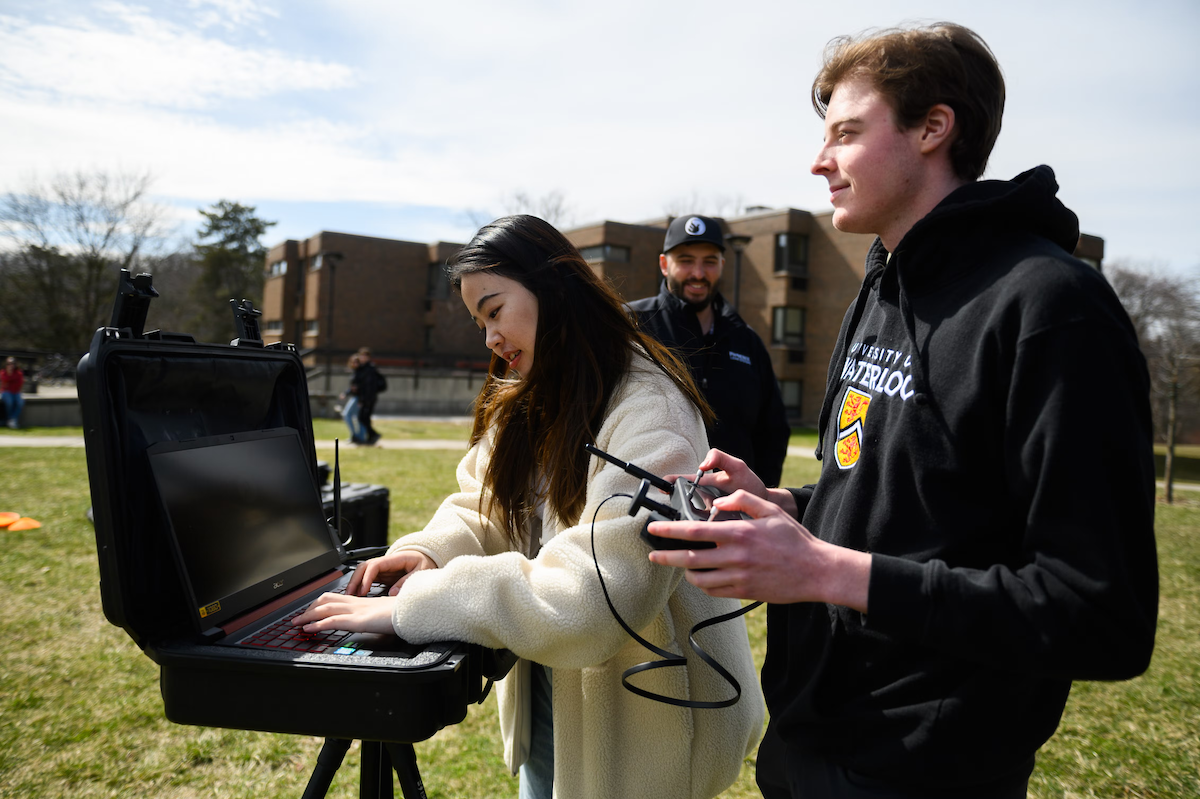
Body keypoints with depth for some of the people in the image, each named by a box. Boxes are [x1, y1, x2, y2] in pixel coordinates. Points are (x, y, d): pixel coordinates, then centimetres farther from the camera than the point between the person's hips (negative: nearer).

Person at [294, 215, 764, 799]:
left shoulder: (650, 412, -26)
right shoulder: (526, 404, 5)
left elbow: (590, 594, -35)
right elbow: (483, 506, 8)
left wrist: (412, 606, -33)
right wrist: (431, 551, -15)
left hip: (641, 714, -7)